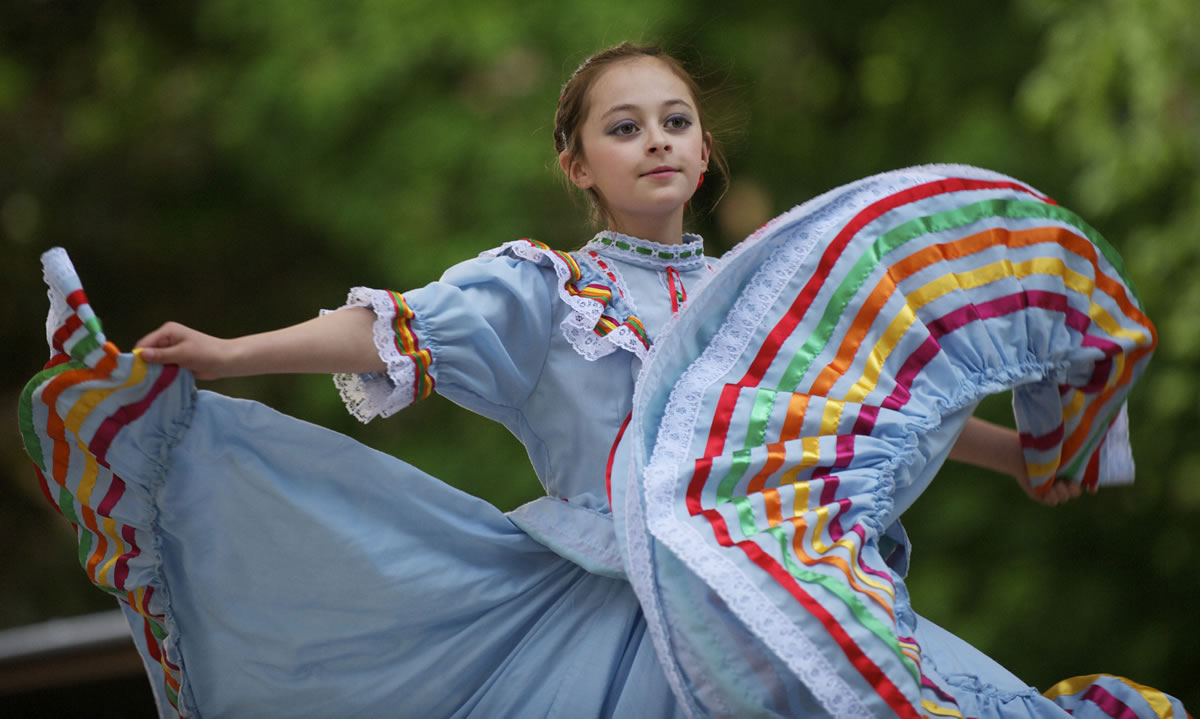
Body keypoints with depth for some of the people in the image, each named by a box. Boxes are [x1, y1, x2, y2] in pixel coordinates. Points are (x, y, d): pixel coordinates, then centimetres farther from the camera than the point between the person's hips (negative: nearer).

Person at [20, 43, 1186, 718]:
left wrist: (1020, 452, 25)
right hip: (609, 620, -3)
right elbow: (401, 333, -4)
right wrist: (229, 356, -15)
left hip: (774, 601, 3)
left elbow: (881, 394, 25)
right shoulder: (544, 286, 7)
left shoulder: (759, 290, 18)